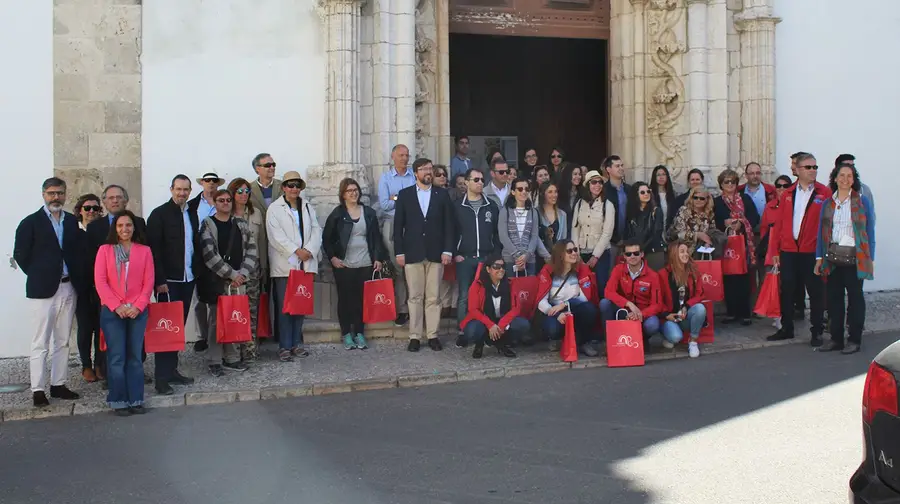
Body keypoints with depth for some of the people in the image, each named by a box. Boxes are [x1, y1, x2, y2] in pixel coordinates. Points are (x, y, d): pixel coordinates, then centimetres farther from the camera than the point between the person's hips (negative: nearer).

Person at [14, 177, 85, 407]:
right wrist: (38, 276, -1)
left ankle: (58, 385, 19)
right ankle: (37, 390, 3)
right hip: (43, 290, -5)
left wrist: (76, 277, 3)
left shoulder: (72, 221, 9)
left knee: (62, 342, 11)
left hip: (68, 288, 5)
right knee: (40, 343, -1)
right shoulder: (30, 222, -4)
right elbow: (20, 254, -3)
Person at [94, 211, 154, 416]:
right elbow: (100, 281, -3)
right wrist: (116, 306, -12)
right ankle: (119, 401, 6)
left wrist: (138, 306, -9)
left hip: (138, 311, 1)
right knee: (117, 357, -1)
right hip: (112, 311, -1)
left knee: (135, 356, 4)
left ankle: (136, 400, 10)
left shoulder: (144, 250, 8)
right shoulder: (105, 249, 4)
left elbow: (149, 281, 3)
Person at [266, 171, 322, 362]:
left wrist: (310, 250, -9)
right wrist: (296, 251, -16)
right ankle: (284, 346, 0)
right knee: (284, 307, -4)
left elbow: (316, 230, 7)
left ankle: (296, 343, 16)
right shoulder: (275, 208, 1)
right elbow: (276, 235, -9)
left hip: (305, 263, 4)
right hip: (284, 265, -4)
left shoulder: (308, 207, 16)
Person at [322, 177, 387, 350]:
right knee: (345, 299, 3)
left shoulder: (369, 212, 7)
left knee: (362, 298, 4)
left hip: (365, 264, 2)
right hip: (343, 264, -2)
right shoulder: (337, 214, 1)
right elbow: (327, 239, 4)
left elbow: (376, 237, 9)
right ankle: (346, 334, 11)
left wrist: (378, 258, 2)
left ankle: (359, 333, 13)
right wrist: (332, 257, -5)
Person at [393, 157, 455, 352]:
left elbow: (448, 224, 5)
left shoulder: (442, 194, 7)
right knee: (415, 297, 2)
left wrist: (447, 250, -3)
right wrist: (399, 252, -2)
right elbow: (398, 225, 4)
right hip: (412, 253, 0)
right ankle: (414, 336, 6)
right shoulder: (405, 194, 6)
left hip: (435, 253, 0)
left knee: (433, 297, 2)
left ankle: (432, 335, 8)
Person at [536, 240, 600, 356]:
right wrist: (558, 314, -31)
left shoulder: (582, 269, -6)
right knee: (552, 328, -35)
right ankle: (555, 339, 6)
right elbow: (541, 301, -14)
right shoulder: (548, 271, -8)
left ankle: (584, 342, -5)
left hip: (574, 310, 1)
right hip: (554, 311, -1)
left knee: (589, 309, -32)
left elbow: (586, 296, -11)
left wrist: (565, 304, -24)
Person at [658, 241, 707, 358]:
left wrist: (686, 307, -18)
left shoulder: (693, 272, 2)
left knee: (700, 307, -31)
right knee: (675, 337, -32)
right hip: (670, 316, -3)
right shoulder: (663, 274, -5)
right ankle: (667, 333, 9)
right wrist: (666, 315, -13)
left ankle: (693, 342, -12)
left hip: (687, 315, 3)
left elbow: (699, 294, -1)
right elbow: (659, 298, 0)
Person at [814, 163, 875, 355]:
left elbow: (869, 231, 1)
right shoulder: (828, 203, 9)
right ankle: (836, 339, 14)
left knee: (855, 297, 3)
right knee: (834, 298, 5)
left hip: (854, 258, -3)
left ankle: (854, 340, 10)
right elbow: (822, 231, 11)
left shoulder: (862, 201, 1)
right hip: (832, 258, 3)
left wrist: (870, 259, -3)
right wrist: (819, 257, 6)